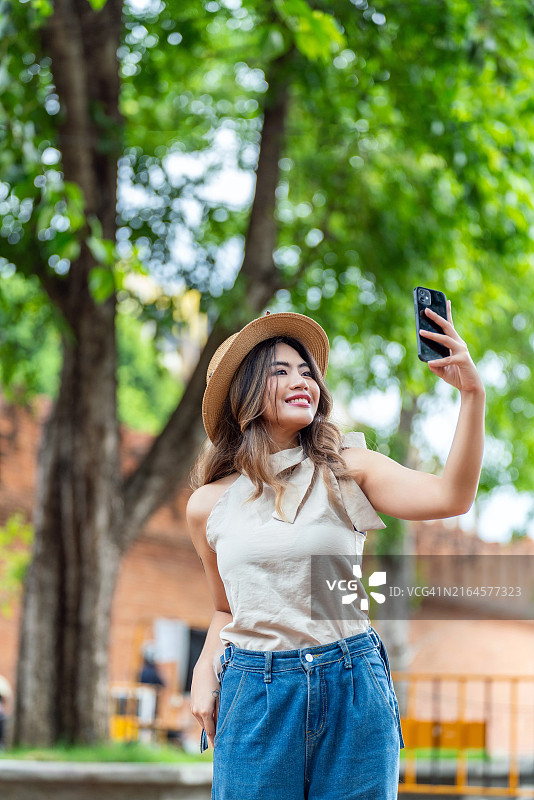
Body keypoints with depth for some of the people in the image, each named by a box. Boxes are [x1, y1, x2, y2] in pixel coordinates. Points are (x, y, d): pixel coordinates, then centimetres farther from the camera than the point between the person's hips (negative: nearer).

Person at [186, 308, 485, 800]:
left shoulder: (347, 469, 2)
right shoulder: (209, 504, 7)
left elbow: (452, 496, -13)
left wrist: (472, 393, -21)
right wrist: (206, 673, 2)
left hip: (353, 690, -1)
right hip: (255, 697, 1)